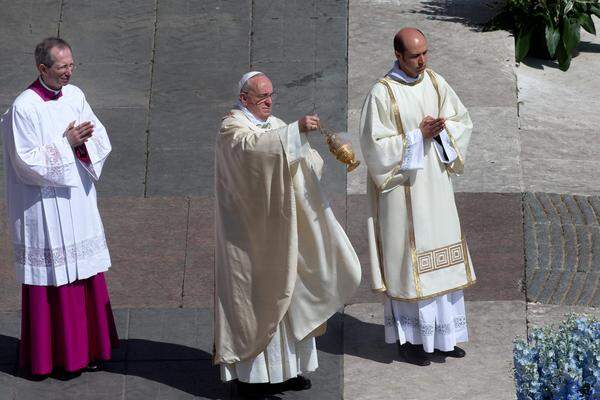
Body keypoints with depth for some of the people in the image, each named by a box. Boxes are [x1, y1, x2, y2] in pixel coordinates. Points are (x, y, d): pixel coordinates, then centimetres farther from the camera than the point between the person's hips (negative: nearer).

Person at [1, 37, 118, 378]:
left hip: (79, 198, 6)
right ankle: (54, 354, 14)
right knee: (53, 278, 1)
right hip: (45, 205, -6)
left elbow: (102, 140, 4)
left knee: (85, 271, 12)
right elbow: (27, 161, -17)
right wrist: (67, 143, -18)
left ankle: (86, 346, 25)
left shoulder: (74, 95, 4)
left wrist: (84, 139, -17)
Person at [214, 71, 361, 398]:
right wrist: (296, 129, -37)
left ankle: (286, 368, 16)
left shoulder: (275, 125, 16)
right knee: (252, 295, -4)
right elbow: (253, 146, -30)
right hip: (249, 232, -7)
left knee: (284, 294, 9)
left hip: (278, 229, 7)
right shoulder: (231, 127, -7)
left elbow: (302, 159, 11)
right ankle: (248, 373, 3)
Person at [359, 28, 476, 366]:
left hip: (436, 182, 6)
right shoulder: (383, 93, -13)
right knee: (407, 257, 1)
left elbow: (463, 121, 9)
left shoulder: (436, 82, 4)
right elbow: (376, 146, -14)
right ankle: (407, 336, 13)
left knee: (441, 256, 9)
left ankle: (441, 334, 20)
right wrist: (418, 135, -18)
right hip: (403, 186, -6)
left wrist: (442, 129, -11)